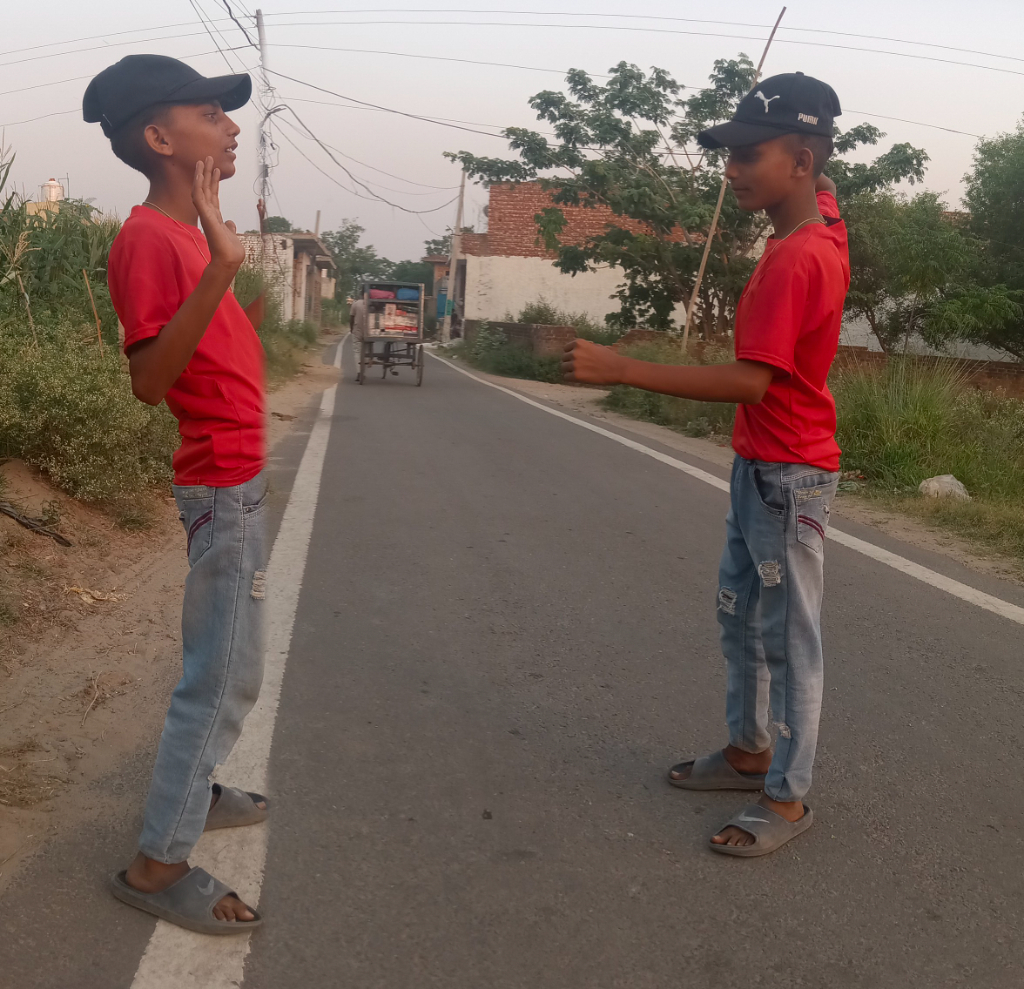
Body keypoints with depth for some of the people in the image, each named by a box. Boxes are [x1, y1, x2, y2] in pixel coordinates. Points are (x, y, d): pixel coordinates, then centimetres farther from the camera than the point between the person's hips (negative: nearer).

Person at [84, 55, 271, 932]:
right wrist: (218, 270, -37)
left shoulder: (191, 234, 12)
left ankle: (193, 792, 34)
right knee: (226, 677, -5)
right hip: (223, 487, -10)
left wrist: (251, 279, 17)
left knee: (221, 666, 19)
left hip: (237, 481, 10)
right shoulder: (149, 239, -18)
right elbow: (149, 379, -29)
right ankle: (158, 862, 6)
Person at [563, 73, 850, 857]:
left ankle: (788, 799, 12)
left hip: (787, 476, -10)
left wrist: (620, 369, -34)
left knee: (789, 638, 0)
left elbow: (752, 380, -31)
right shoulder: (821, 215, 6)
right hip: (758, 467, 10)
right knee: (741, 617, 19)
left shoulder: (794, 260, -24)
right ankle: (749, 751, 34)